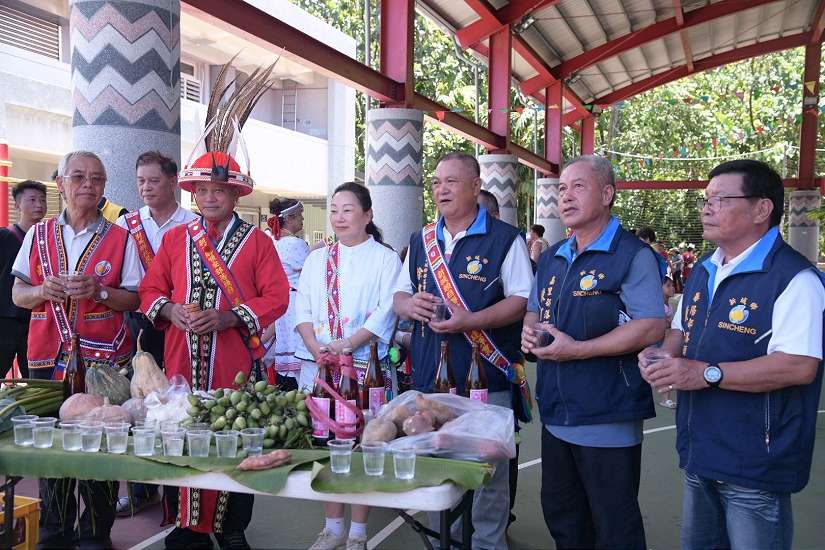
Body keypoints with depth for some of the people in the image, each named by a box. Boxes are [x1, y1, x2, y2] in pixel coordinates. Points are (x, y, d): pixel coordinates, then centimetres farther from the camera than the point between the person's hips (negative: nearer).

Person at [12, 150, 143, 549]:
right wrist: (43, 291, -9)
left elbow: (136, 299, 1)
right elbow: (18, 295, 12)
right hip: (48, 358, 3)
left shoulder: (120, 239, 4)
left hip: (103, 359, -2)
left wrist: (100, 292, -16)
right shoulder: (39, 234, 11)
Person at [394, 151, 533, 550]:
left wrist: (470, 320, -23)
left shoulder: (504, 239, -4)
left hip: (485, 380, -5)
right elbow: (399, 295, 19)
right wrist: (410, 304, -6)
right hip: (427, 380, 5)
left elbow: (522, 301, -9)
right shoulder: (421, 241, 14)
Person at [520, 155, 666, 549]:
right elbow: (534, 311, 24)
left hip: (607, 420, -8)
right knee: (561, 517, 20)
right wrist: (529, 331, -1)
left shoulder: (632, 255, -12)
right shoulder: (551, 258, 13)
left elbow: (652, 328, -21)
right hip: (555, 414, 8)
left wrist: (578, 350, -23)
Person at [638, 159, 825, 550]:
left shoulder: (793, 278, -16)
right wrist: (662, 355, 0)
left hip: (755, 464, -8)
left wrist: (708, 373, -27)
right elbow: (681, 331, 23)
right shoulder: (703, 272, 11)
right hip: (699, 455, 8)